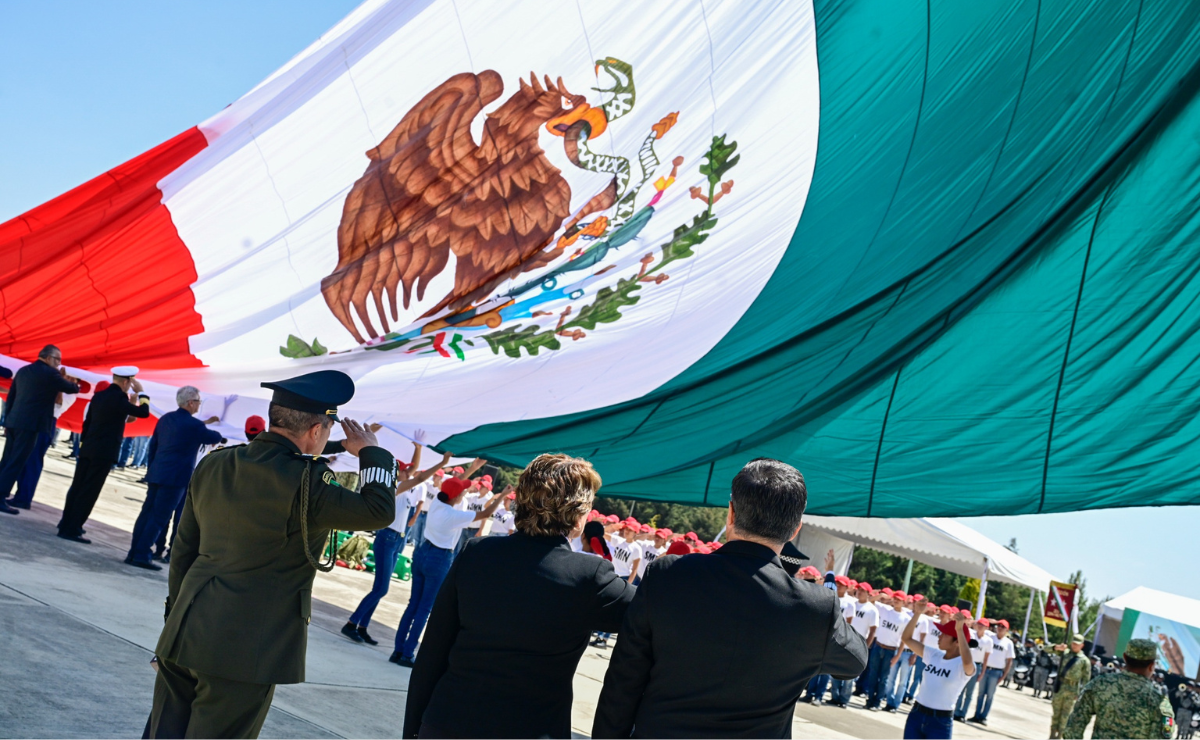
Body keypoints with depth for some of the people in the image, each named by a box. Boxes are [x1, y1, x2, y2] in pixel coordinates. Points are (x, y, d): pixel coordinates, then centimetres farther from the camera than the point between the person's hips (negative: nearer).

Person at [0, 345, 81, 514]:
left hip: (14, 422, 8)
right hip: (30, 424, -8)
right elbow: (73, 389, 2)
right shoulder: (50, 373, -6)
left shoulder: (23, 370, 16)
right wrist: (71, 381, 25)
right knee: (16, 462, -7)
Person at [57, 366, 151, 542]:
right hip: (105, 452, -8)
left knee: (77, 487, 15)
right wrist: (141, 393, -3)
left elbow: (87, 422, 16)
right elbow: (144, 412, -15)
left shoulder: (98, 396, 11)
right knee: (89, 491, -3)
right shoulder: (119, 398, -13)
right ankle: (72, 529, -2)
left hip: (87, 449, 8)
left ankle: (66, 523, 25)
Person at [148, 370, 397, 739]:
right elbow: (379, 511, -13)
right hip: (244, 651, -7)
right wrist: (371, 452, 2)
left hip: (183, 636, 7)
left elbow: (183, 549, 11)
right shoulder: (303, 483, -18)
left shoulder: (213, 464, 5)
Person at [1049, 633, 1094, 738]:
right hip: (1059, 687, 3)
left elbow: (1086, 678, 0)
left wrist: (1081, 692, -6)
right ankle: (1052, 735, 16)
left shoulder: (1084, 660, 0)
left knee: (1065, 715, 1)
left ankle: (1059, 736, 8)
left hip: (1072, 690, -3)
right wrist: (1057, 647, -13)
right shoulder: (1064, 653, 7)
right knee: (1056, 712, 8)